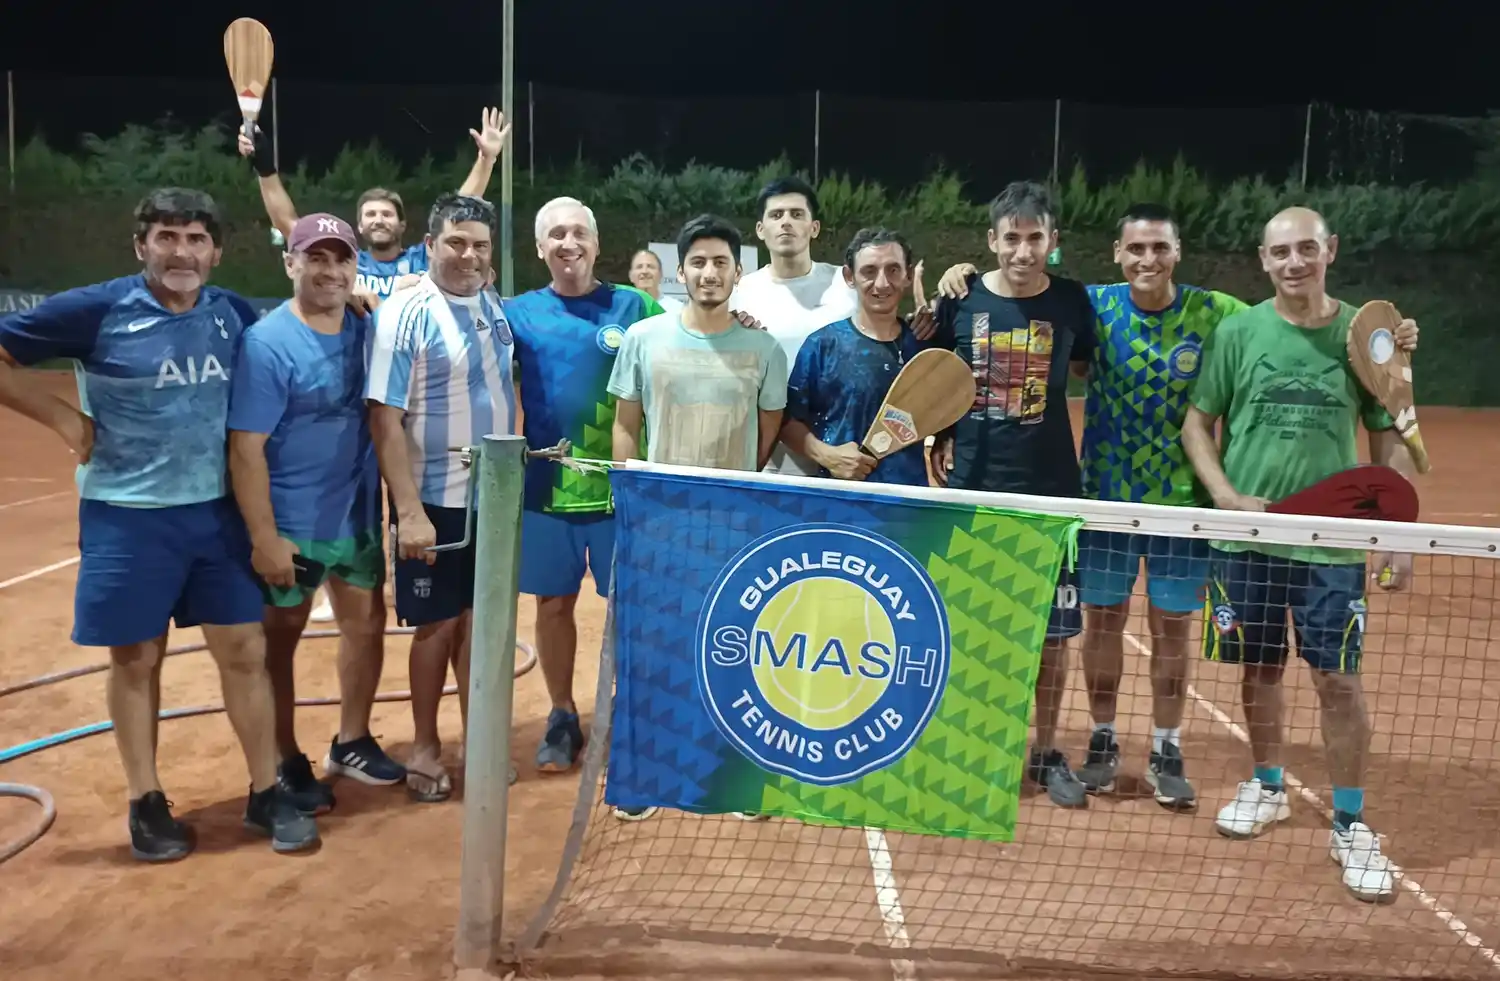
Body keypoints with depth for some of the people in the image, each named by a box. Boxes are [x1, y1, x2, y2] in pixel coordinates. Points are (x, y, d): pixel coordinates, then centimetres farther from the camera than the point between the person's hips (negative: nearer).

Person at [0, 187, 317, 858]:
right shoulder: (97, 310, -9)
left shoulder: (234, 315, 2)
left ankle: (265, 794, 20)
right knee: (136, 659, 8)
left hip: (218, 512, 3)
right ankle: (146, 804, 25)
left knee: (245, 651, 5)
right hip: (128, 517, -3)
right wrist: (63, 418, -9)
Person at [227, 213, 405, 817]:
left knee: (366, 624, 16)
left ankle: (351, 744, 34)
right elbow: (245, 449, -19)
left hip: (359, 515, 7)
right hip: (291, 524, -6)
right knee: (280, 641, 10)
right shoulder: (267, 343, -17)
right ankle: (286, 764, 25)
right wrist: (264, 537, -21)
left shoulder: (366, 330, 2)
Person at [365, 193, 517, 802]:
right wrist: (409, 511, -21)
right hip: (437, 500, -5)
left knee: (479, 617, 14)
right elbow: (385, 419, -16)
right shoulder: (404, 313, -13)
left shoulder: (496, 307, 5)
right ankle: (425, 748, 24)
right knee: (438, 624, 6)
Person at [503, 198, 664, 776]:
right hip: (547, 484, 2)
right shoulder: (518, 312, 3)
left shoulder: (633, 307, 0)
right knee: (554, 602, 11)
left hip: (622, 483, -1)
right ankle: (562, 718, 28)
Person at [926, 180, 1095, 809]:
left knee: (1053, 631, 6)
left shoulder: (1072, 302, -1)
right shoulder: (960, 298, -2)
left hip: (1049, 490, 0)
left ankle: (1047, 752, 24)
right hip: (970, 486, 0)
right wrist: (941, 436, -3)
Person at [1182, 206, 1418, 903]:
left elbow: (1388, 441, 6)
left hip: (1333, 539, -1)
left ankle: (1350, 825, 15)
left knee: (1338, 679, 0)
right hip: (1248, 534, 1)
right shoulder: (1237, 332, 0)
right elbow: (1198, 422, 4)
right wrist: (1227, 497, -9)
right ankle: (1267, 788, 34)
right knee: (1260, 668, 12)